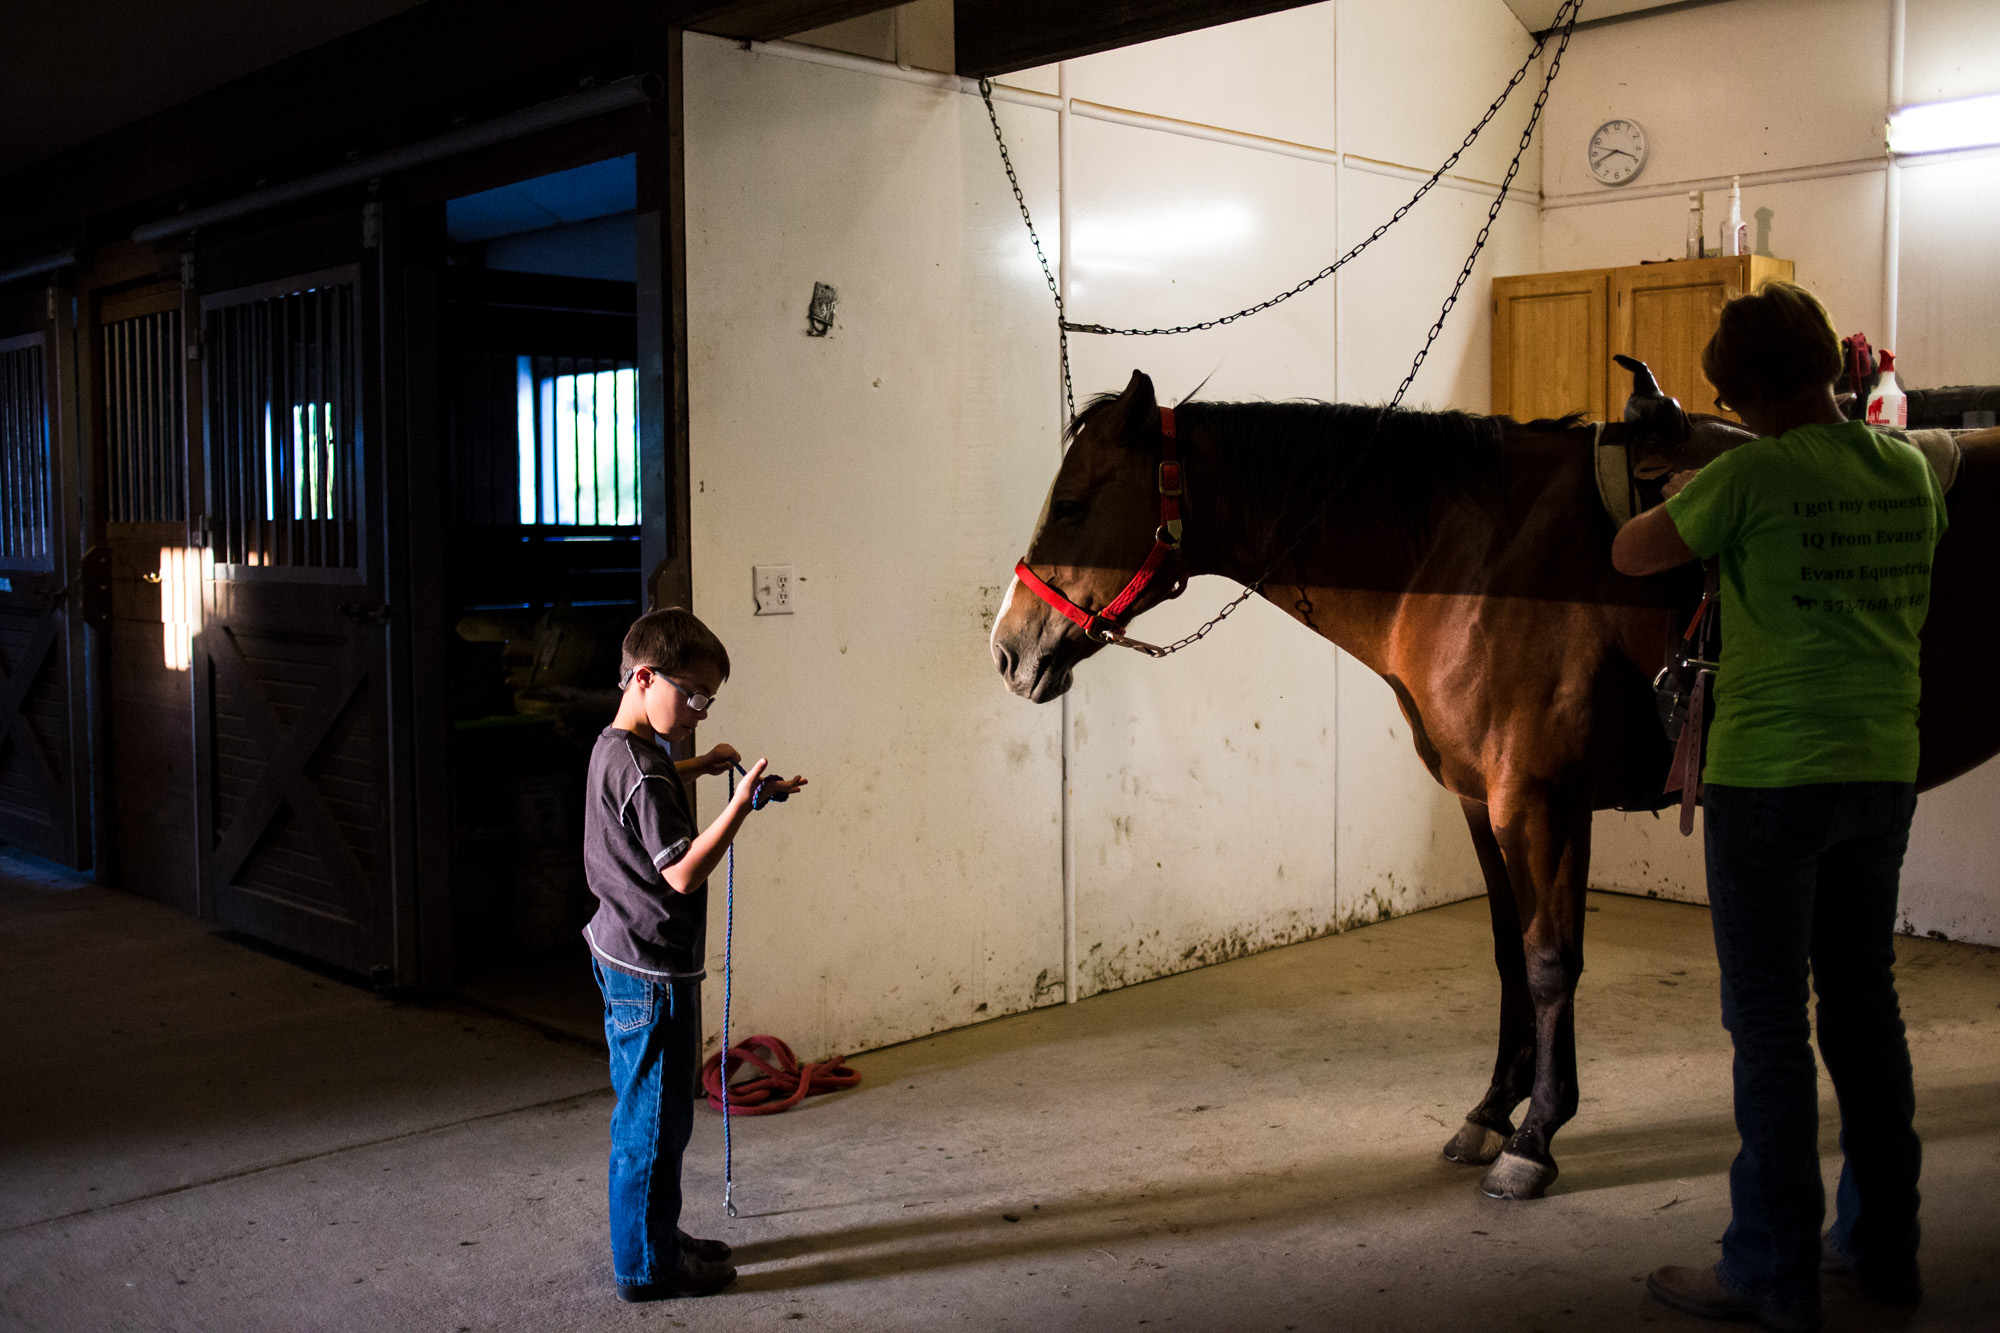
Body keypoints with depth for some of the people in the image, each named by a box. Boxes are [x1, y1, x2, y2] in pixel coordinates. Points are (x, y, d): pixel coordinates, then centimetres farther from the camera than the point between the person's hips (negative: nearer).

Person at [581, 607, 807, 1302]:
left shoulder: (614, 747, 8)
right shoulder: (642, 770, -24)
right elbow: (682, 873, -27)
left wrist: (694, 767, 20)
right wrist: (742, 802, -30)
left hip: (622, 957, 11)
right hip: (651, 970, -11)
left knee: (648, 1113, 20)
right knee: (654, 1121, 2)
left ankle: (659, 1236, 34)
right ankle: (647, 1265, 14)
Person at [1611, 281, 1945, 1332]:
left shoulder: (1752, 474, -13)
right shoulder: (1910, 471, 6)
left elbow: (1631, 555, -3)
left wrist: (1686, 500, 16)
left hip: (1770, 777, -6)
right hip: (1883, 773, 7)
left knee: (1768, 1021, 1)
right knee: (1864, 1005, 16)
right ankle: (1881, 1244, 28)